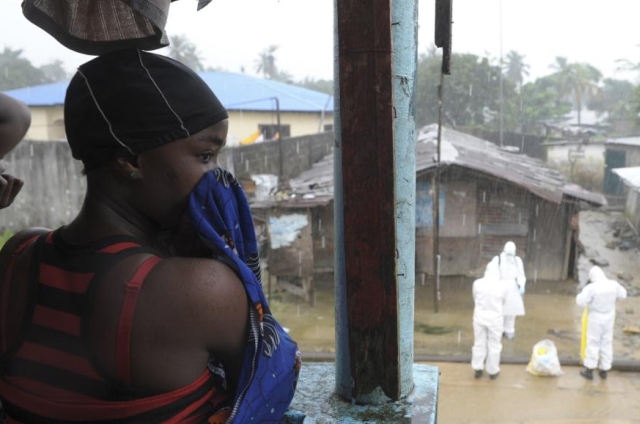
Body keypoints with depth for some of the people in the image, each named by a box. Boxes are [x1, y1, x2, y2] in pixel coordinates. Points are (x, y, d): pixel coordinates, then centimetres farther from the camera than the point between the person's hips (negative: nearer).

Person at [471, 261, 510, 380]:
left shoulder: (477, 283, -9)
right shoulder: (503, 285, -12)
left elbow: (475, 300, 3)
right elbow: (503, 302, 3)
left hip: (479, 316, 2)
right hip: (495, 317, -1)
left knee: (479, 343, 15)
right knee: (494, 345, 14)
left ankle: (477, 369, 24)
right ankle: (493, 371, 25)